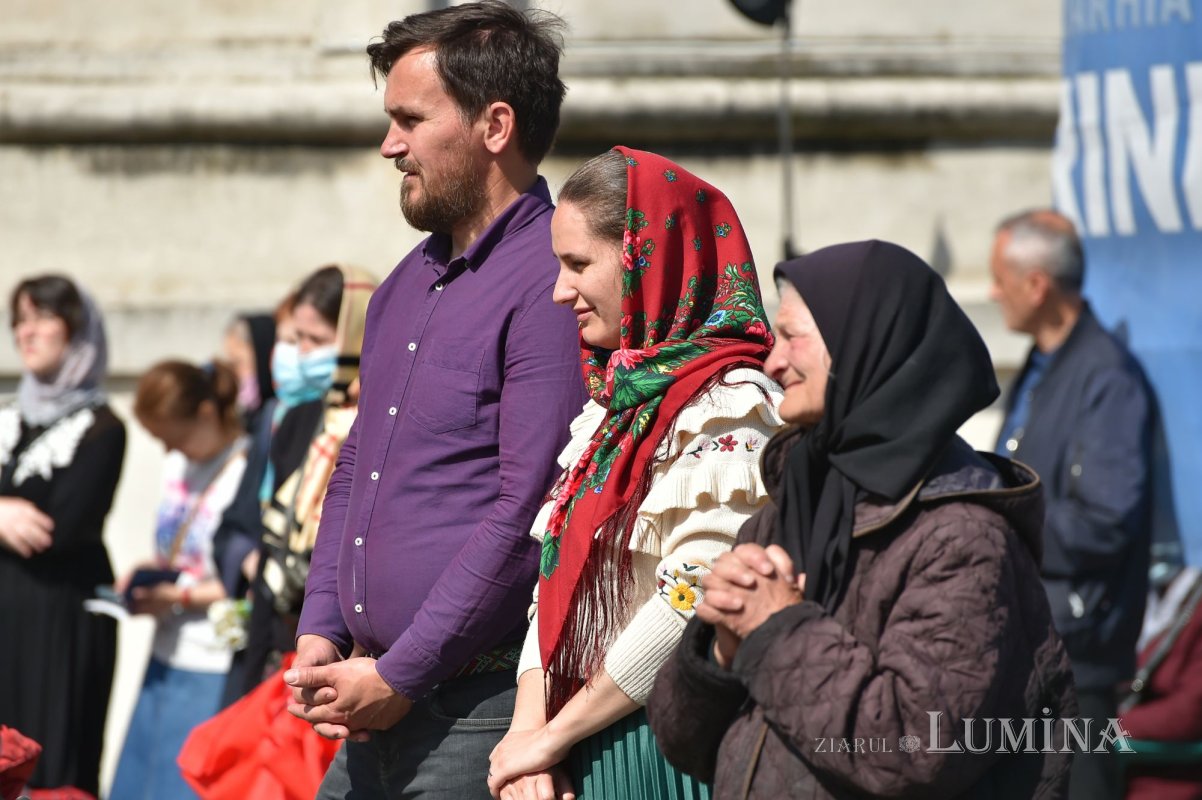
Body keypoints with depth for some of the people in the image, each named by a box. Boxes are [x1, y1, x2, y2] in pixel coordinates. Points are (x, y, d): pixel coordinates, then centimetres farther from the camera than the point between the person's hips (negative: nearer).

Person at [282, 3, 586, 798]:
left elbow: (525, 510, -18)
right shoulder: (408, 284, 16)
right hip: (374, 709, 8)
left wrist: (400, 677, -15)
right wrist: (320, 634, 9)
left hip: (480, 710, -8)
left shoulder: (550, 283, -13)